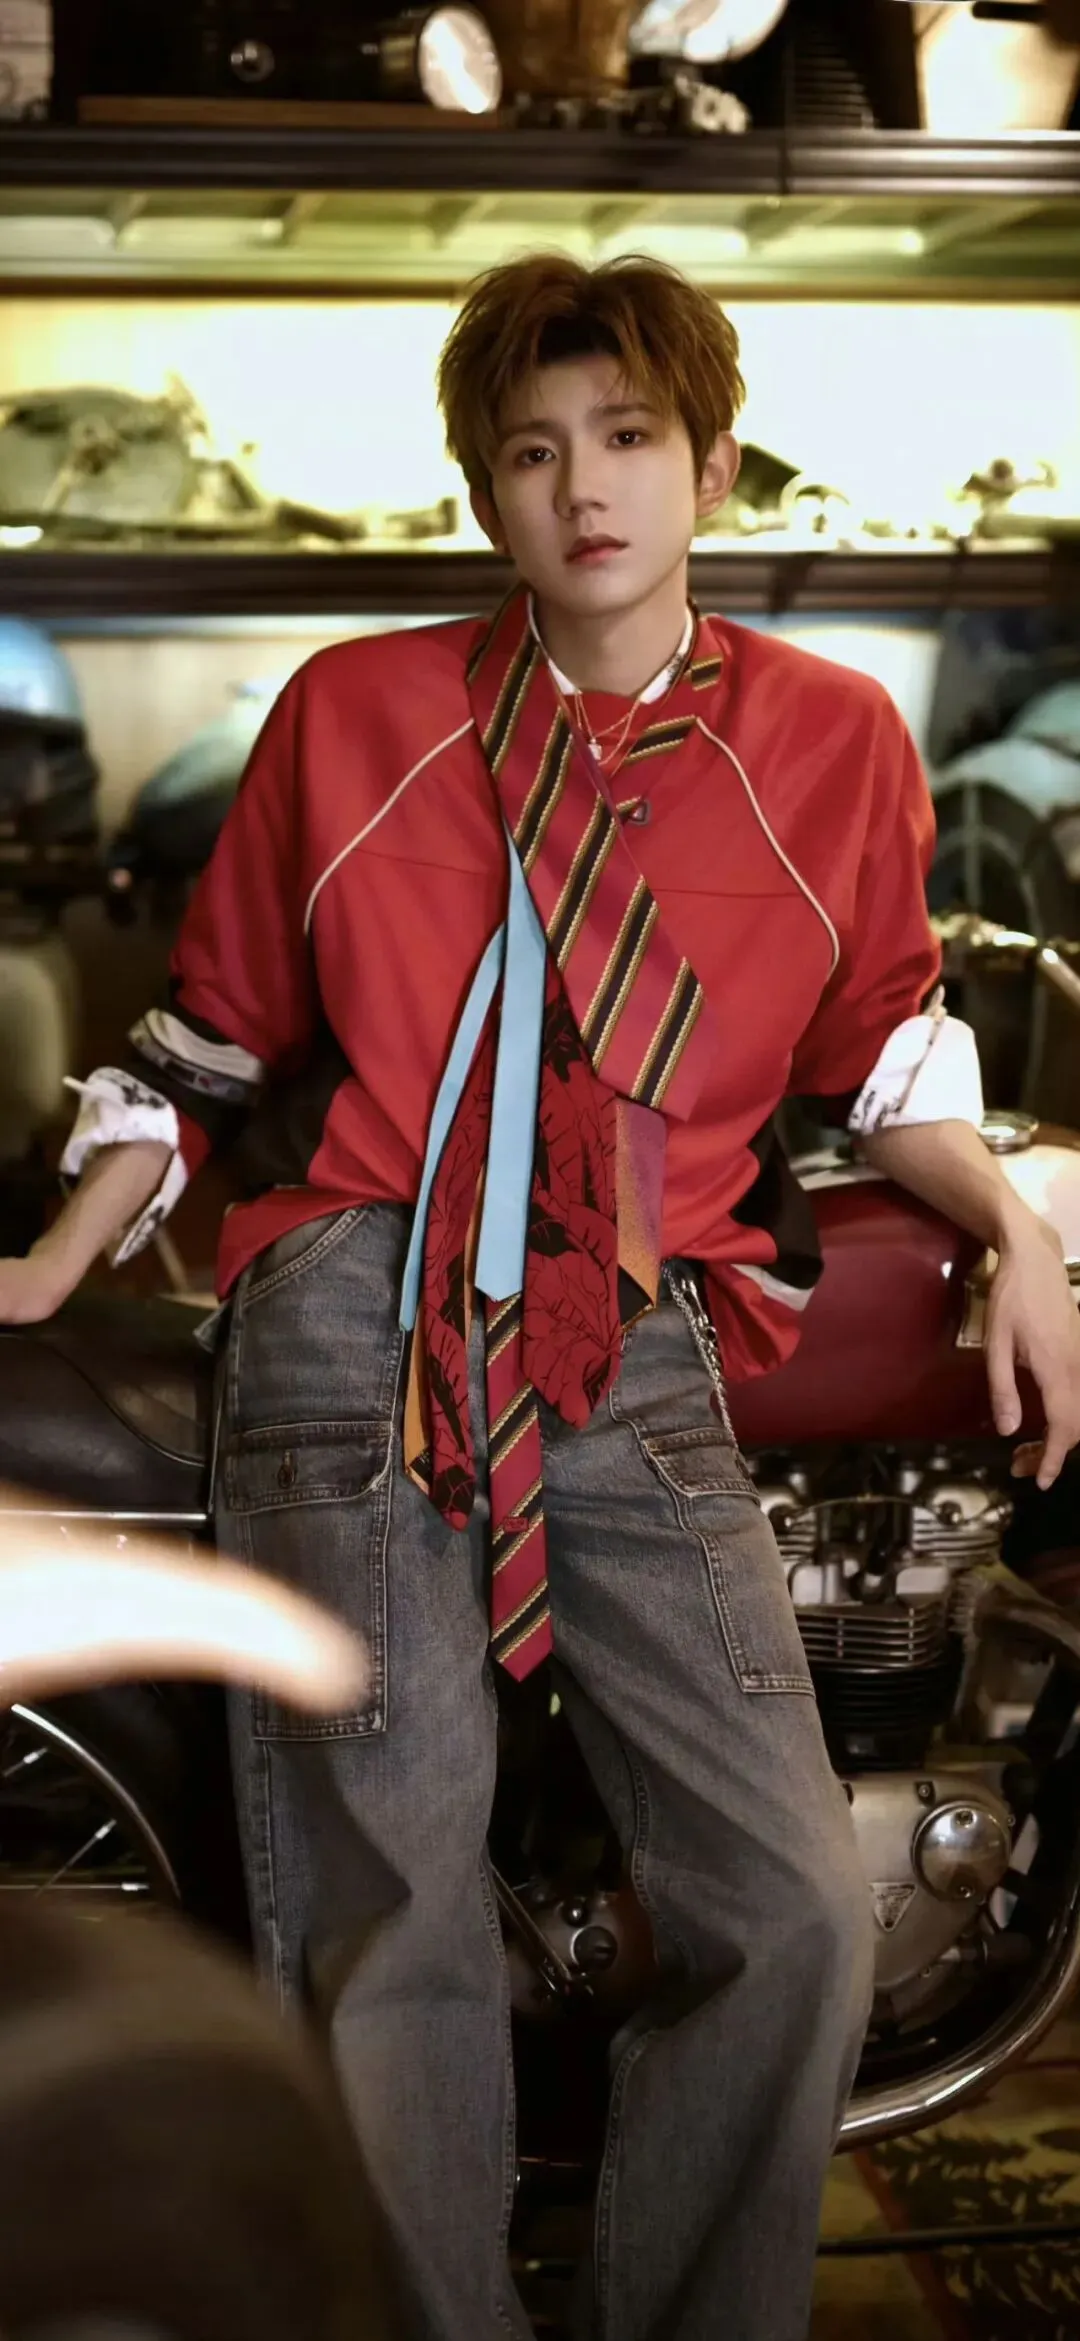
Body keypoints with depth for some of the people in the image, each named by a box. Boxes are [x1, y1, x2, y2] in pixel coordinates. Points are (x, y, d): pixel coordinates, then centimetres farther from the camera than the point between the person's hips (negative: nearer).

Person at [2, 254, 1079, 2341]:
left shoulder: (832, 739, 11)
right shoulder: (354, 712, 10)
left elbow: (888, 1048, 21)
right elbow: (213, 1029, 16)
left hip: (638, 1354, 1)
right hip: (356, 1323, -1)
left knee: (794, 1917, -8)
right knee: (392, 1920, -6)